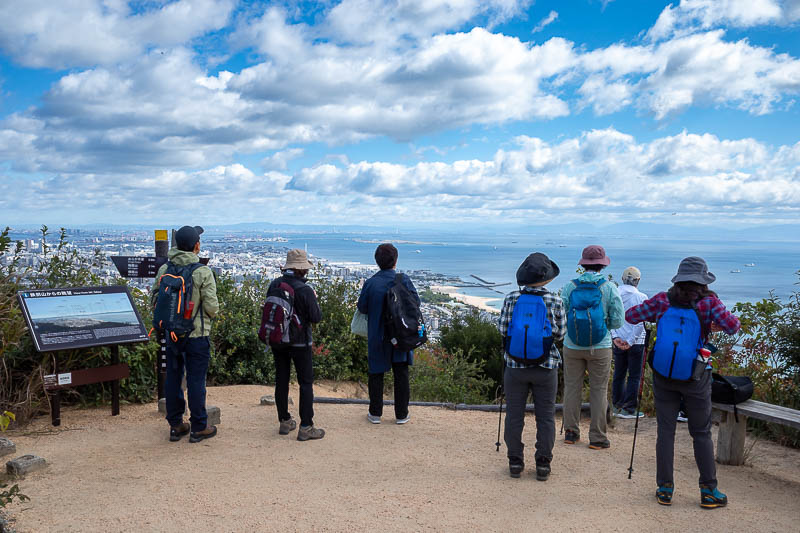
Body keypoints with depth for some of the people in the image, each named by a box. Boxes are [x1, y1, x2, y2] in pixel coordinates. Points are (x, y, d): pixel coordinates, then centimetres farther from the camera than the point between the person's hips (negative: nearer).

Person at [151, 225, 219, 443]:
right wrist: (211, 314, 7)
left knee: (173, 378, 13)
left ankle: (176, 425, 23)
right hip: (196, 334, -5)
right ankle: (198, 427, 13)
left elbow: (155, 300, 7)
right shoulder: (203, 272, -15)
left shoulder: (164, 270, 1)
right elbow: (212, 307, -16)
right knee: (196, 380, 3)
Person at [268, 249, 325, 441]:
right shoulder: (304, 290, -18)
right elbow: (316, 317, -13)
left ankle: (284, 422, 24)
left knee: (281, 380, 14)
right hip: (299, 342, -5)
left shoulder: (274, 285, -1)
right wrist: (314, 300, 0)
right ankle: (306, 427, 2)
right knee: (306, 382, 3)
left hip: (277, 341, 5)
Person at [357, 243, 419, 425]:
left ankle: (375, 413, 18)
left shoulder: (370, 283, -11)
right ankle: (401, 414, 18)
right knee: (401, 374, 12)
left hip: (377, 336, 0)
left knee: (376, 373, 12)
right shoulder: (404, 280, -10)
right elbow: (416, 303, -4)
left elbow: (362, 307, -5)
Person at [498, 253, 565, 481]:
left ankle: (515, 462, 18)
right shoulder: (554, 301, -7)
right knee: (545, 416, 11)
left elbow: (502, 329, -1)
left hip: (515, 365, 0)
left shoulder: (511, 298, -7)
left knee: (514, 415, 10)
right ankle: (543, 464, 16)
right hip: (546, 367, 0)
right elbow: (560, 334, 0)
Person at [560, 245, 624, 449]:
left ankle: (571, 432, 20)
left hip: (572, 346, 1)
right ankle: (597, 437, 12)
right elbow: (617, 321, -6)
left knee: (572, 387, 12)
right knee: (599, 390, 8)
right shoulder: (610, 288, -8)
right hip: (600, 348, -1)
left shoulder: (569, 287, -5)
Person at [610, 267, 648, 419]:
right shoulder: (641, 297, -8)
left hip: (618, 342, 4)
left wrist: (615, 337, -6)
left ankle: (616, 406, 19)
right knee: (634, 376, 5)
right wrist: (630, 341, -11)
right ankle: (628, 409, 6)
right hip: (636, 342, -4)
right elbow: (640, 322, -13)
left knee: (618, 374, 14)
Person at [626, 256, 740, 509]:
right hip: (696, 377, -1)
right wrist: (718, 324, 6)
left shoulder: (662, 300, -6)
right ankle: (708, 491, 16)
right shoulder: (709, 302, -10)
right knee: (701, 433, 12)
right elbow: (733, 327, -15)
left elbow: (630, 315, -3)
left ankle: (665, 489, 14)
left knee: (665, 431, 9)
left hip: (663, 375, 1)